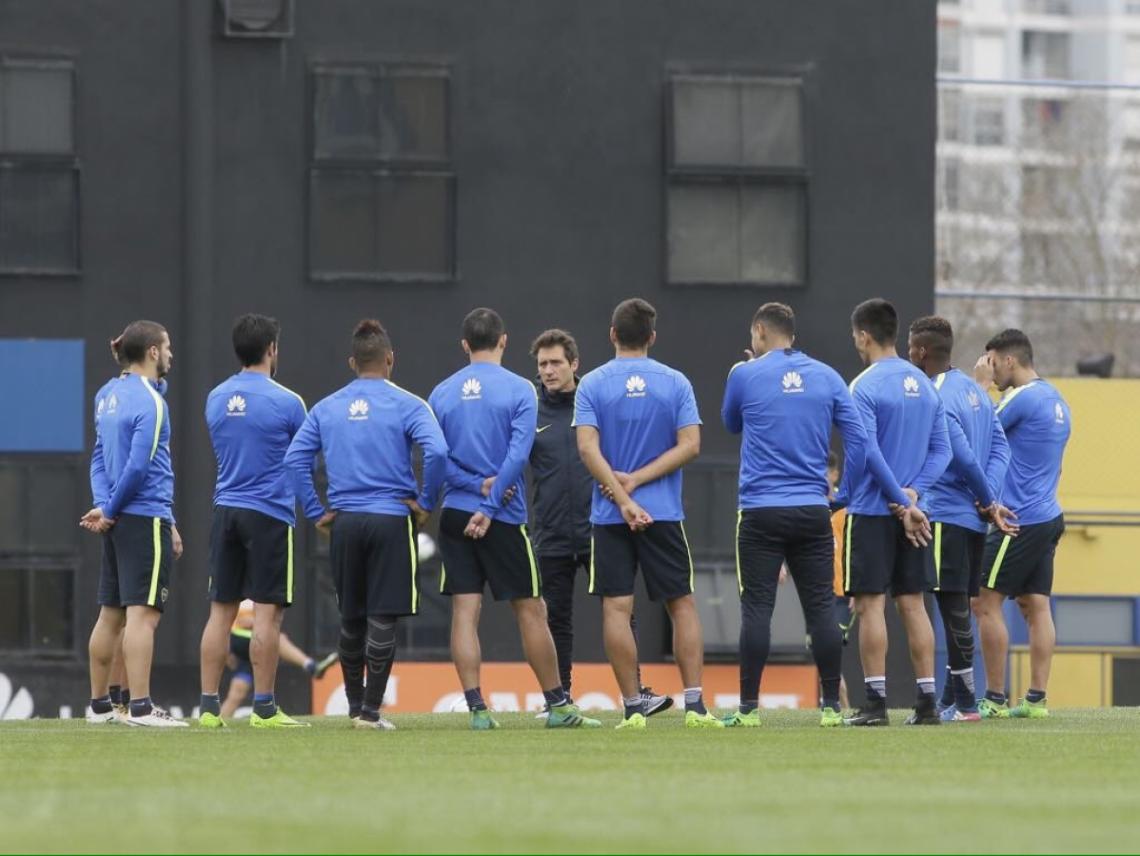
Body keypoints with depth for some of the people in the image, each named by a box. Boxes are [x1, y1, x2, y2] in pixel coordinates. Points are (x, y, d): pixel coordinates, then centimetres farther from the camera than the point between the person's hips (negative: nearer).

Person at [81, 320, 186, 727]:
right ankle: (140, 707, -15)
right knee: (142, 613, -11)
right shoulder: (150, 401, -13)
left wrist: (104, 505, 2)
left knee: (111, 614, 12)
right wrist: (110, 510, -7)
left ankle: (99, 705, 17)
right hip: (148, 518, -9)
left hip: (120, 522, 9)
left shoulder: (112, 395, 13)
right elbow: (138, 466, -18)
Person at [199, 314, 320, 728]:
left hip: (225, 511, 5)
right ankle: (264, 708, -3)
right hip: (270, 513, -5)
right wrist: (317, 509, 20)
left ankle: (208, 706, 4)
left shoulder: (215, 399, 10)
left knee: (221, 610, 6)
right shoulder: (285, 402, -7)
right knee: (267, 612, -3)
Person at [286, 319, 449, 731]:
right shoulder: (406, 405, -4)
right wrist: (426, 502, -5)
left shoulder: (327, 408, 8)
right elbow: (436, 452, -18)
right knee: (383, 620, -2)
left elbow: (294, 457, 2)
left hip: (344, 523, 4)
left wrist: (316, 512, 6)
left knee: (351, 619, 15)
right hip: (392, 521, -4)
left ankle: (355, 706, 20)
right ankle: (371, 711, -4)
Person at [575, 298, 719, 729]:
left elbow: (588, 447, -10)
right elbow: (689, 444, -5)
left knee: (616, 608, 0)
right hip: (664, 514, 1)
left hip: (610, 516, -1)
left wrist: (623, 499, -14)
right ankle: (694, 704, 0)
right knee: (682, 604, 8)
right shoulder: (675, 383, 2)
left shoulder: (592, 385, 0)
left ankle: (633, 708, -4)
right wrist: (637, 480, -6)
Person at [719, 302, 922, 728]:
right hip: (813, 513, 3)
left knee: (757, 608, -1)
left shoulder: (745, 375, -1)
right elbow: (861, 442, 3)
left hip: (762, 512, -3)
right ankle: (832, 706, 5)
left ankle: (748, 708, -2)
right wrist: (901, 499, 6)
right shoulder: (827, 377, 7)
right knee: (821, 608, 5)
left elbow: (731, 424, 19)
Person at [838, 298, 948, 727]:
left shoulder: (864, 387, -11)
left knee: (871, 603, -3)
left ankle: (875, 702, -6)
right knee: (912, 603, 9)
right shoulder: (925, 386, 11)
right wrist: (912, 491, -1)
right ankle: (927, 702, 8)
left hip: (871, 513, -6)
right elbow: (941, 450, 9)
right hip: (911, 513, 6)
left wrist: (842, 499, -1)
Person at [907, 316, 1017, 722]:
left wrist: (988, 501, -7)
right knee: (958, 612, 13)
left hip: (946, 516, -9)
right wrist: (988, 502, -1)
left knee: (954, 612, -6)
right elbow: (1000, 447, 9)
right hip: (973, 519, 9)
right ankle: (951, 701, 17)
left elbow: (962, 456, -18)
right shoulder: (974, 390, 13)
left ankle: (965, 705, -7)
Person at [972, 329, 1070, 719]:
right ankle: (1037, 698, 4)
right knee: (1036, 606, 7)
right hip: (1048, 516, 9)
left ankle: (995, 699, -6)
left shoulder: (1023, 398, -15)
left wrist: (982, 384, 1)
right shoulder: (1056, 401, 15)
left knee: (987, 603, -4)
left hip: (1020, 521, -9)